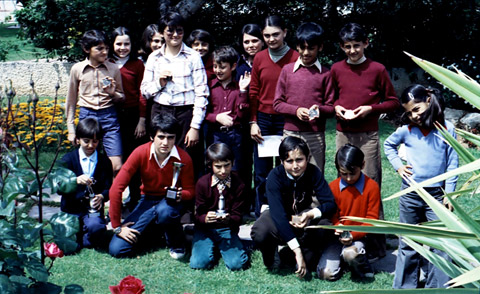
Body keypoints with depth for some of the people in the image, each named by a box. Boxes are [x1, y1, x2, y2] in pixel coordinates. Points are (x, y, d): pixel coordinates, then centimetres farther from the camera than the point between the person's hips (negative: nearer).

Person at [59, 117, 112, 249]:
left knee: (95, 227, -34)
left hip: (93, 208, 0)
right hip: (71, 208, 0)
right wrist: (76, 180, -29)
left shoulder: (104, 161, 6)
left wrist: (101, 197, -21)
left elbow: (108, 188, 2)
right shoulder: (68, 159, 2)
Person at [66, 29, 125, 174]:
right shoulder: (77, 69, 2)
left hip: (109, 116, 0)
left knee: (117, 166, -8)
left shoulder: (113, 69, 2)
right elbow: (71, 100, 11)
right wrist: (71, 129, 11)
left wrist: (113, 93, -10)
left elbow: (122, 98, 13)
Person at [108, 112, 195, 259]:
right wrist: (117, 226, -14)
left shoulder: (183, 158, -17)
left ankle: (177, 243, -7)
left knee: (165, 212, -42)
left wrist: (181, 195, -29)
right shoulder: (141, 153, -18)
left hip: (170, 202, -1)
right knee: (117, 250, -15)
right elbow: (116, 188, -16)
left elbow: (190, 190, -3)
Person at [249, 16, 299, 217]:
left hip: (286, 120, -3)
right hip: (263, 119, 3)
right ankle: (260, 217, 16)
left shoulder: (296, 58, -3)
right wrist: (253, 122, 5)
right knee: (261, 173, 6)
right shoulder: (259, 58, 7)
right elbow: (253, 92, 10)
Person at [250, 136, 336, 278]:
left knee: (323, 223, -32)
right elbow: (278, 213, -36)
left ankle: (309, 262, -4)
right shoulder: (275, 176, -27)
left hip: (303, 215, 2)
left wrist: (311, 215, -49)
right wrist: (297, 250, -45)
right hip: (279, 219, -1)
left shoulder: (313, 172, -20)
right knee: (259, 233, -33)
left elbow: (331, 203, -25)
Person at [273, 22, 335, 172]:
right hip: (290, 133, 1)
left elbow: (331, 107, 5)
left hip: (315, 136, -1)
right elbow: (277, 103, 6)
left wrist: (319, 109, -17)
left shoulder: (325, 73, 5)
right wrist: (296, 110, -12)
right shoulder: (287, 70, 8)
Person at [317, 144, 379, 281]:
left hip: (359, 236, -2)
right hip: (339, 237, 3)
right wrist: (337, 227, -17)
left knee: (350, 253, -38)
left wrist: (353, 235, -18)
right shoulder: (333, 187, 1)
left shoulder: (372, 186, -6)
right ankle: (341, 256, 18)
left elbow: (372, 219, -5)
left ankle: (364, 268, -2)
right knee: (326, 274, -15)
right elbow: (332, 216, 7)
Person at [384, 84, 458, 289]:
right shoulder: (407, 130, -2)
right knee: (408, 244, 11)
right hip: (410, 194, 1)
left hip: (436, 194, -1)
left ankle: (438, 287, 8)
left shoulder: (447, 128, -6)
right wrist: (398, 166, 4)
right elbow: (388, 145, 17)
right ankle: (404, 286, 21)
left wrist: (449, 193, -4)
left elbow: (452, 163, -2)